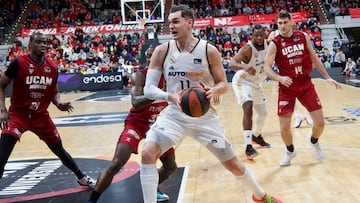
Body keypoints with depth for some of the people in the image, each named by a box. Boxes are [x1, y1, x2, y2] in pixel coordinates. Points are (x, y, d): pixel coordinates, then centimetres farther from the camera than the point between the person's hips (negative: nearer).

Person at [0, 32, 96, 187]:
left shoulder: (52, 67, -1)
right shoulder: (19, 63, -14)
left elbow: (54, 92, 12)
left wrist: (59, 104, -10)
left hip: (41, 115, 4)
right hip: (17, 114, -3)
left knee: (60, 151, 14)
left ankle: (81, 177, 35)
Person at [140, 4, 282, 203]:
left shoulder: (209, 51, -11)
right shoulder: (162, 51, -8)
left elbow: (223, 84, -2)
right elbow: (148, 88, -11)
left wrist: (214, 91, -26)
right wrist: (170, 96, -31)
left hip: (204, 115, -1)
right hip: (174, 114, 1)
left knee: (232, 163, 9)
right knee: (147, 153, -22)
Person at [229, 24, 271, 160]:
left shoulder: (268, 44, -9)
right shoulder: (248, 49, -28)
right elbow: (232, 64, -42)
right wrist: (244, 66, -62)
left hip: (256, 83, 8)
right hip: (243, 82, -7)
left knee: (263, 113, 17)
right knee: (248, 109, -27)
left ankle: (256, 136, 45)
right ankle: (248, 147, -29)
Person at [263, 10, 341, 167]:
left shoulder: (303, 37, 1)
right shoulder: (275, 44, -9)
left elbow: (314, 58, 11)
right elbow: (266, 68, -14)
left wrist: (327, 77, 10)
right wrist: (280, 78, -32)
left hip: (306, 84, 2)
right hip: (287, 88, -2)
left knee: (320, 123, 1)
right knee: (284, 128, -6)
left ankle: (314, 142, 35)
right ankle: (290, 151, 26)